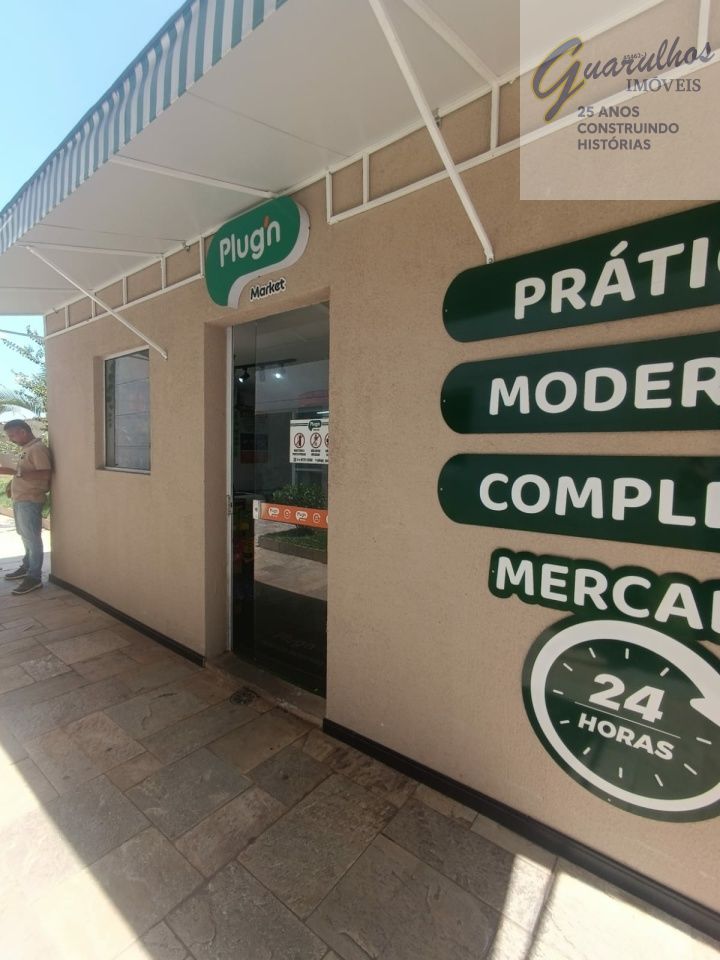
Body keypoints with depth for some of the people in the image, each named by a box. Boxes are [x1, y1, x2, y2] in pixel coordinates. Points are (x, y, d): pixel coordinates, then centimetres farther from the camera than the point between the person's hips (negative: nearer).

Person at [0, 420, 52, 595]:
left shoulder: (38, 448, -15)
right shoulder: (25, 449, 15)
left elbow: (45, 474, -25)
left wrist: (14, 472, -27)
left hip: (30, 501, -9)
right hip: (19, 499, 9)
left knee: (32, 538, -5)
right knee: (26, 536, 19)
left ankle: (34, 577, 1)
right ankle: (27, 567, 32)